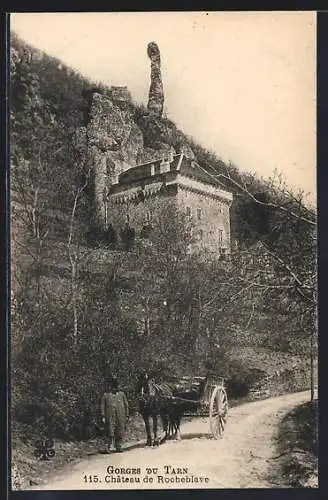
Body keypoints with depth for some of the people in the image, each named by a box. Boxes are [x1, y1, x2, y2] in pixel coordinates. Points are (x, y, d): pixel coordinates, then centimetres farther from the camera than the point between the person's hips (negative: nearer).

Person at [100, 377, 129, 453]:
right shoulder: (106, 395, 8)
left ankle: (118, 447, 14)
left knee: (120, 433, 4)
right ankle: (110, 446, -4)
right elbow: (102, 406, 5)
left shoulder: (122, 394, 14)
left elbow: (126, 405, 15)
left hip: (120, 417, 2)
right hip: (110, 417, -2)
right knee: (110, 433, -9)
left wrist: (127, 415, 9)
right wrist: (103, 416, -3)